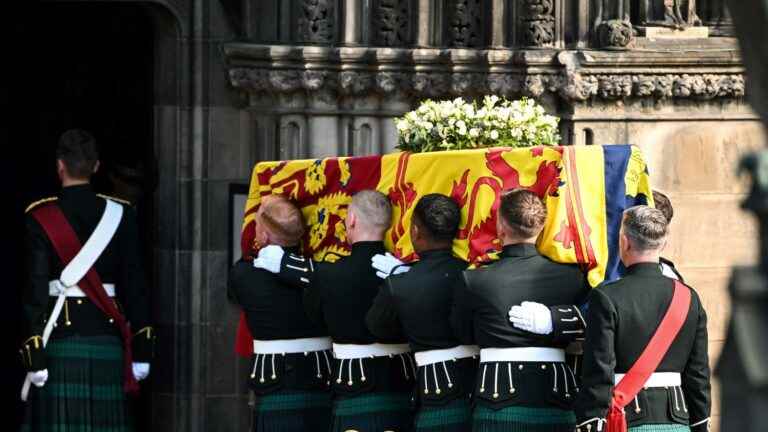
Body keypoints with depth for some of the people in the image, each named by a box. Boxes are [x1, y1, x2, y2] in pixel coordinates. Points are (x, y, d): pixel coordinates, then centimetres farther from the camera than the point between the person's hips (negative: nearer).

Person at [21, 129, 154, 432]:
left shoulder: (41, 219, -5)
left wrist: (34, 355, -8)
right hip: (107, 336, 3)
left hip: (61, 334, -3)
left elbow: (35, 289, -9)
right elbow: (135, 285, 4)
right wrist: (141, 350, 8)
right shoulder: (120, 215, 4)